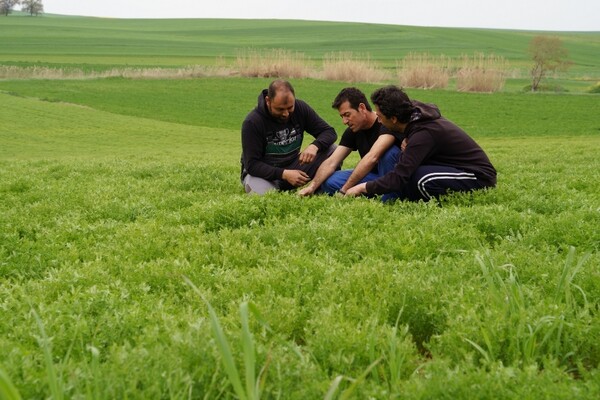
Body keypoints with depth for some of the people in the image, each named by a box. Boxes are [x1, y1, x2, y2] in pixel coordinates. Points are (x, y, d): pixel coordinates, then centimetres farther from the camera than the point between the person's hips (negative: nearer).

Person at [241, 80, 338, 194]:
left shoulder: (301, 108, -8)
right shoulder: (252, 122, -20)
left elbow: (329, 132, -4)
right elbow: (251, 164, -20)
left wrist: (314, 146, -28)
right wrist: (284, 174, -34)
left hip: (293, 167, 4)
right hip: (264, 172, -3)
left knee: (331, 149, -16)